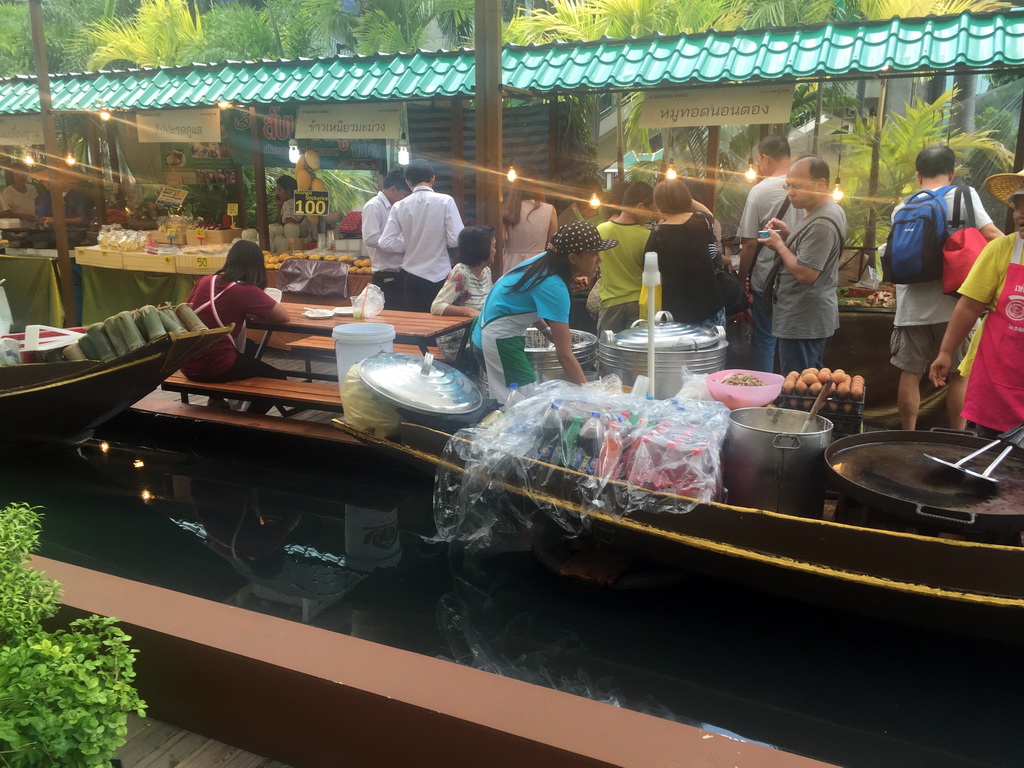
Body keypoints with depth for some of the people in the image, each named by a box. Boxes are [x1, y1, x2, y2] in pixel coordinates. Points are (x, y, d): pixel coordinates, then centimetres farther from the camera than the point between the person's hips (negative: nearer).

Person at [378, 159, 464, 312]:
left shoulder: (399, 206, -2)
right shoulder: (445, 201, -9)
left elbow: (386, 243, -4)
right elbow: (456, 240, -12)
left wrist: (409, 245, 11)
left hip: (412, 277, 3)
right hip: (440, 276, -2)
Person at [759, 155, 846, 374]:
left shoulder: (821, 223, -22)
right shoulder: (830, 211, 12)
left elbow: (805, 274, -26)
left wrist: (779, 245, -12)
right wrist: (789, 234, 6)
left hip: (802, 321, -11)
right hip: (812, 317, 11)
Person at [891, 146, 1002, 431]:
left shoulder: (901, 210, 9)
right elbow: (991, 235, -13)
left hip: (911, 307, 3)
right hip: (952, 303, -3)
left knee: (910, 374, 8)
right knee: (960, 375, 7)